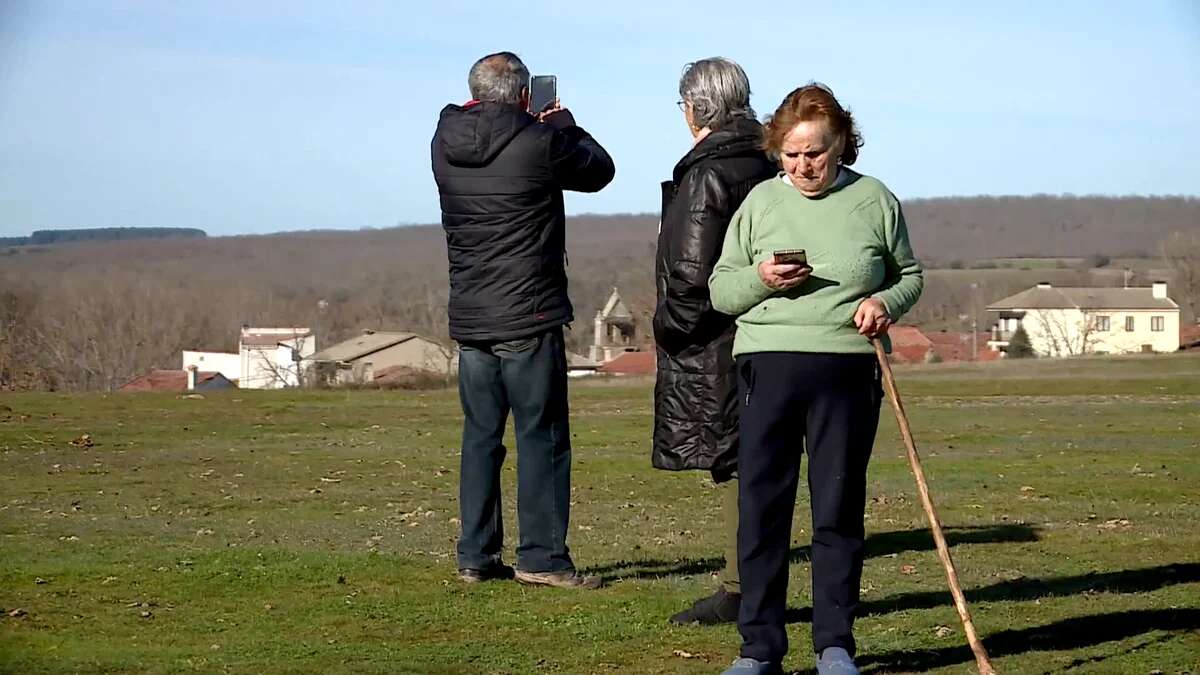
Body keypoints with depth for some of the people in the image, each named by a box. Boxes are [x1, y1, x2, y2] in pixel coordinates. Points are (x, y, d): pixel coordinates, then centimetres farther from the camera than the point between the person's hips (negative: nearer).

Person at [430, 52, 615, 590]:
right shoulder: (540, 143, -12)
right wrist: (562, 125, 21)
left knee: (480, 437, 11)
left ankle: (475, 556, 13)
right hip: (528, 321, -5)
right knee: (541, 436, 0)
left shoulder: (445, 144, 1)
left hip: (469, 321, 5)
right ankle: (541, 556, -2)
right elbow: (599, 170, 6)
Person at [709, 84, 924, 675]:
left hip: (847, 369, -1)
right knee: (761, 507, -1)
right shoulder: (760, 201, 9)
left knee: (838, 510, 2)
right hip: (768, 364, 1)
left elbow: (909, 274, 17)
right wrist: (760, 279, -9)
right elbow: (719, 289, 12)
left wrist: (886, 302, -4)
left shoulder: (874, 200, 7)